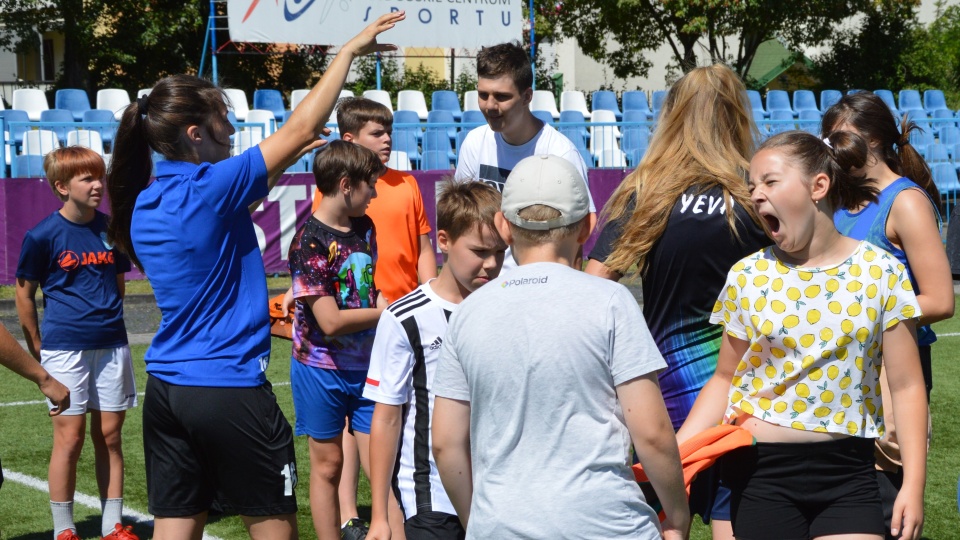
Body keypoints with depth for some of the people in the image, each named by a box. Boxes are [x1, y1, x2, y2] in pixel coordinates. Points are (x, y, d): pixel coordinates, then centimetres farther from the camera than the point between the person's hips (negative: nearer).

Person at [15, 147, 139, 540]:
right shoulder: (42, 236, -8)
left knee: (110, 435, 8)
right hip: (64, 349, -4)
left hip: (111, 345, 4)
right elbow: (24, 293, 0)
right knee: (70, 437, -1)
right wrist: (37, 349, 0)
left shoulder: (112, 229, 4)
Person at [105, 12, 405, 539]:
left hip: (165, 390, 8)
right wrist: (349, 51, -3)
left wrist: (282, 164, 23)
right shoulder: (207, 187, -15)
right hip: (229, 388, -7)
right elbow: (300, 129, -11)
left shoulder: (143, 205, 7)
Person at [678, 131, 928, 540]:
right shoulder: (748, 276, 0)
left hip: (847, 475, -1)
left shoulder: (881, 273, -3)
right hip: (760, 472, 1)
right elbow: (725, 379, 8)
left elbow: (905, 386, -1)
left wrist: (913, 483, -6)